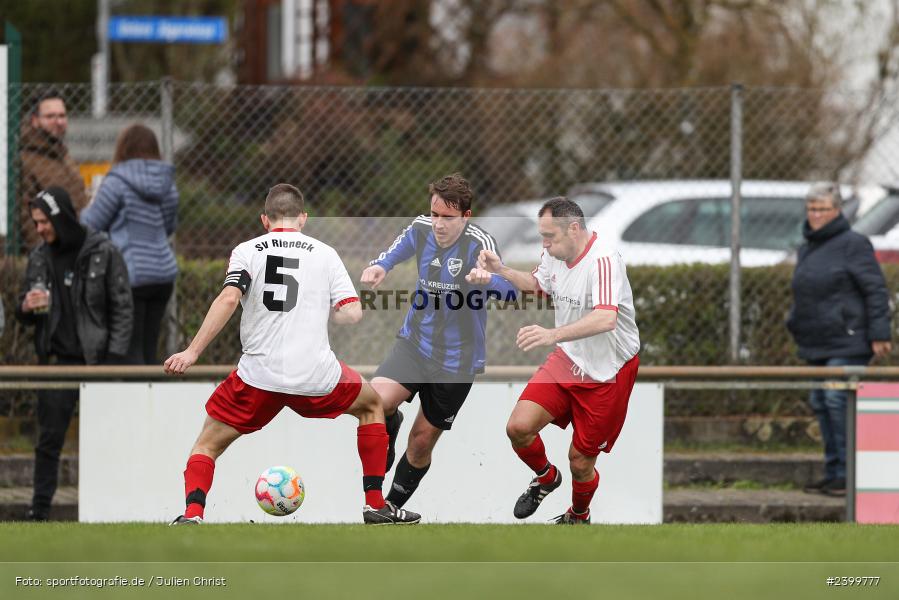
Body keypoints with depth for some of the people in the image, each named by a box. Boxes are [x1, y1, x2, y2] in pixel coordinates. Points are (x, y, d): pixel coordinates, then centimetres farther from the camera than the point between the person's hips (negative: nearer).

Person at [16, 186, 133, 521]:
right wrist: (27, 308, -9)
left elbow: (122, 308, -3)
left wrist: (114, 358, -10)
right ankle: (40, 509, 3)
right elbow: (25, 315, 17)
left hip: (96, 359, -3)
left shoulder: (103, 253, -3)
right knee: (48, 439, 0)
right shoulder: (40, 258, 9)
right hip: (57, 361, 3)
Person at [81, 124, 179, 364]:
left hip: (130, 274, -6)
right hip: (163, 273, 6)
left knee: (131, 351, -3)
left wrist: (87, 210, 15)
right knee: (149, 350, 12)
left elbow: (91, 225, -5)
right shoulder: (167, 184, 9)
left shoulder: (117, 182, -11)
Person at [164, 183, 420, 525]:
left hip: (259, 375, 0)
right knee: (371, 405, 28)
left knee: (209, 443, 16)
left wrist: (192, 352, -11)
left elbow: (228, 299, -10)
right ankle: (376, 506, 24)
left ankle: (192, 514, -9)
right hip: (316, 375, 1)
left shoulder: (246, 251, 7)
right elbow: (352, 312, 1)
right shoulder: (324, 253, 10)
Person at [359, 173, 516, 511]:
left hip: (457, 360, -3)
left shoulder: (478, 243, -20)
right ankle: (390, 424, 10)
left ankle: (393, 506, 32)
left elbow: (508, 289, -32)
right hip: (414, 343, 3)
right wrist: (380, 267, -7)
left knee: (422, 441, 9)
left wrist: (488, 278, -56)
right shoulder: (421, 229, -5)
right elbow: (397, 252, 17)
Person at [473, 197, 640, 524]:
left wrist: (553, 334, -54)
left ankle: (578, 516, 36)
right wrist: (501, 270, 6)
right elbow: (537, 283, 24)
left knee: (581, 461, 3)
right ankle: (546, 478, 22)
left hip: (607, 372, -7)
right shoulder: (555, 255, -1)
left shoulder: (603, 261, -27)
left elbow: (606, 319, -42)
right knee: (519, 427, -10)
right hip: (567, 360, 7)